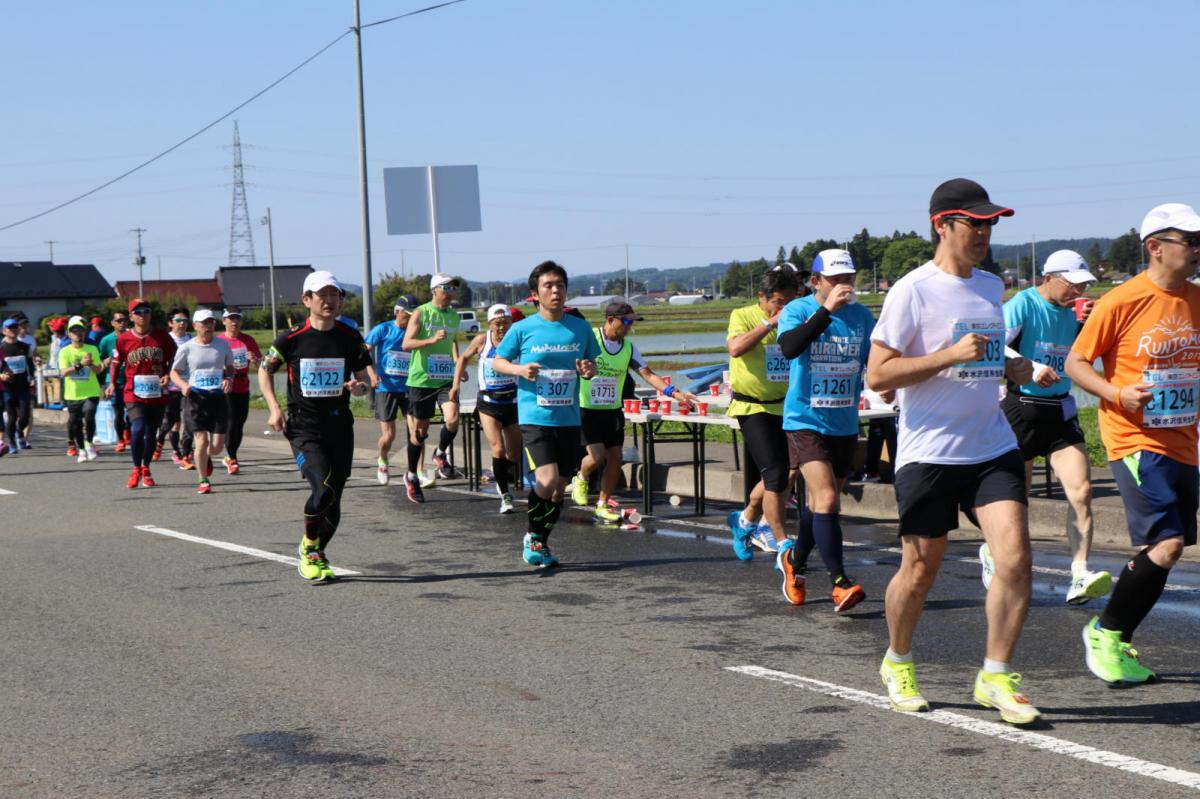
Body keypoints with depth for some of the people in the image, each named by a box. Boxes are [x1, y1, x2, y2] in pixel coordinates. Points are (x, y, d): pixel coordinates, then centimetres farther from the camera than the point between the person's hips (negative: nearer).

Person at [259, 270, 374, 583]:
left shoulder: (350, 338, 2)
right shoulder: (292, 339, -4)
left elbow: (365, 380, 12)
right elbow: (264, 370, 11)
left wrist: (359, 387, -12)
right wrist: (274, 408, 0)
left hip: (340, 425, 3)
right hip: (304, 426, -3)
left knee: (333, 502, 5)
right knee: (323, 489, -21)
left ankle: (316, 556, 29)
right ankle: (309, 546, 5)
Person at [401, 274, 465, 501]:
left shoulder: (454, 316, 11)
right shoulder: (421, 313, -6)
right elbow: (406, 344, -14)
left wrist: (457, 359, 12)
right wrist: (432, 340, -27)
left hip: (446, 379, 4)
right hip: (421, 379, -4)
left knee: (453, 419, -20)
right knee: (419, 430, 4)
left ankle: (441, 453, 9)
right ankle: (411, 476, 21)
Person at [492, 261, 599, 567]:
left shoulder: (580, 328, 5)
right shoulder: (522, 329, -3)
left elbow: (592, 363, 16)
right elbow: (497, 361, 7)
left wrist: (589, 370, -7)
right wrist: (519, 369, -13)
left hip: (569, 419, 4)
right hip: (535, 418, -4)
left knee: (559, 488, 10)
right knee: (547, 479, -19)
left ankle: (542, 543, 28)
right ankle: (532, 536, 4)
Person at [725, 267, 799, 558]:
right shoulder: (744, 316, -5)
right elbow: (735, 348, -25)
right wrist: (769, 323, -24)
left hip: (785, 406, 5)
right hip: (753, 406, -5)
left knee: (782, 474, 10)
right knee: (774, 474, -12)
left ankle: (746, 520, 35)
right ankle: (782, 545, -9)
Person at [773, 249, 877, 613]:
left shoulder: (861, 315, 5)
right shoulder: (797, 310, -9)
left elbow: (872, 362, 17)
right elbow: (789, 348, -29)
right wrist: (826, 309, -34)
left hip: (845, 424, 5)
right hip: (805, 421, -5)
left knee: (820, 501, 15)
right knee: (827, 499, -18)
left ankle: (795, 561, 38)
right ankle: (839, 582, -16)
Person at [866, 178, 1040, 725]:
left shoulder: (991, 286, 13)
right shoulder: (913, 291, -9)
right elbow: (878, 374, -14)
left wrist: (1012, 367, 7)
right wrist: (952, 355, -21)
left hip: (993, 448, 5)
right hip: (929, 454, -5)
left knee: (1015, 559, -9)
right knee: (920, 571, 6)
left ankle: (996, 677, 4)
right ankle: (897, 664, 31)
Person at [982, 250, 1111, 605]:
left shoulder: (1074, 311, 8)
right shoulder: (1023, 304, -10)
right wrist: (1031, 368, -29)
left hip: (1061, 409, 5)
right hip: (1022, 406, -5)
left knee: (1081, 489, -12)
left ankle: (1079, 576, -15)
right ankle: (992, 552, 35)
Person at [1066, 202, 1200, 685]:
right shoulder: (1122, 302, -10)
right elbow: (1075, 363, -5)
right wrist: (1117, 395, -20)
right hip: (1136, 441, -7)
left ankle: (1117, 645, 23)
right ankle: (1105, 633, 0)